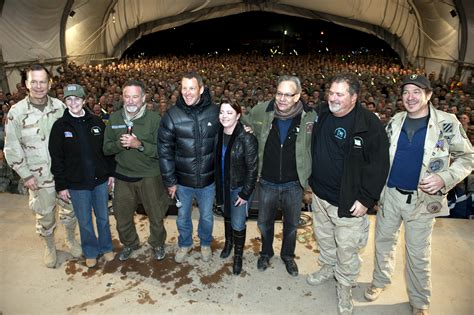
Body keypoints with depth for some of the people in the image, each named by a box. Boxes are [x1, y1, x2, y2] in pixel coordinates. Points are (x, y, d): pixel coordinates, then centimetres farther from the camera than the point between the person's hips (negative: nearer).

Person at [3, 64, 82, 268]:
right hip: (38, 177, -1)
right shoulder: (16, 112, -9)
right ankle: (49, 247, 37)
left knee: (69, 209, 15)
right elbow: (12, 148, -5)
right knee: (45, 215, 13)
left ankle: (70, 239, 40)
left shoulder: (59, 107, -4)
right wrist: (26, 175, -7)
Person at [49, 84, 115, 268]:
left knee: (103, 217, 16)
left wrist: (111, 173, 4)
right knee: (84, 221, 12)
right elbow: (56, 158, -5)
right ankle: (91, 252, 33)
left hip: (100, 180, 2)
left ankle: (106, 247, 36)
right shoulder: (60, 126, -6)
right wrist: (61, 186, -6)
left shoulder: (96, 122, 0)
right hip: (77, 184, -1)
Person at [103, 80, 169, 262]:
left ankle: (157, 244, 40)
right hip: (123, 176, 3)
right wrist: (120, 143, -17)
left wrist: (139, 144, -26)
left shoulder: (154, 119, -12)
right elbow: (106, 149, 3)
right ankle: (130, 243, 44)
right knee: (122, 215, 16)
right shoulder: (114, 118, 1)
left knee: (156, 215, 13)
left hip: (149, 176, -3)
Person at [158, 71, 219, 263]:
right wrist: (170, 181, -8)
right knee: (183, 217, 21)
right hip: (182, 180, 0)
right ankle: (185, 244, 48)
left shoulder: (214, 112, -11)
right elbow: (164, 150, -9)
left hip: (208, 179, 0)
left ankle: (205, 243, 48)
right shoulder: (172, 116, -12)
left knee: (206, 216, 20)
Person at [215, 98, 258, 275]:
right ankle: (228, 242, 51)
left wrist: (245, 194, -16)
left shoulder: (247, 138, -23)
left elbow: (252, 168, -19)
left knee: (238, 224, 4)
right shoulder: (218, 134, -5)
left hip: (239, 187, -5)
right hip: (222, 185, 5)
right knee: (227, 216, 24)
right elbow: (215, 161, 5)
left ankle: (238, 256, 29)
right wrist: (216, 185, 5)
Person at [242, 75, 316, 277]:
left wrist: (310, 175, -6)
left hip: (294, 184, -1)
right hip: (267, 182, 1)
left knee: (291, 224, 20)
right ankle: (266, 253, 48)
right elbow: (242, 125, 10)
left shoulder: (310, 117, -15)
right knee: (264, 222, 20)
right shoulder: (261, 111, -11)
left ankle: (288, 255, 47)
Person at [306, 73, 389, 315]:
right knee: (324, 238, 24)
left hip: (348, 202, -5)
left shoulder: (369, 124, -18)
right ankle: (327, 267, 49)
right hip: (319, 195, 6)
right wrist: (312, 182, 13)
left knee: (346, 248, 9)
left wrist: (366, 199, -17)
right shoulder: (322, 115, 0)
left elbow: (379, 165, -17)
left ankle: (344, 285, 32)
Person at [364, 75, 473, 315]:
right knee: (383, 240, 17)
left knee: (418, 253, 9)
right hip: (389, 194, 3)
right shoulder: (395, 121, 3)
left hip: (423, 199, -3)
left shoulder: (447, 123, -8)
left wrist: (444, 178, -19)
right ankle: (380, 280, 41)